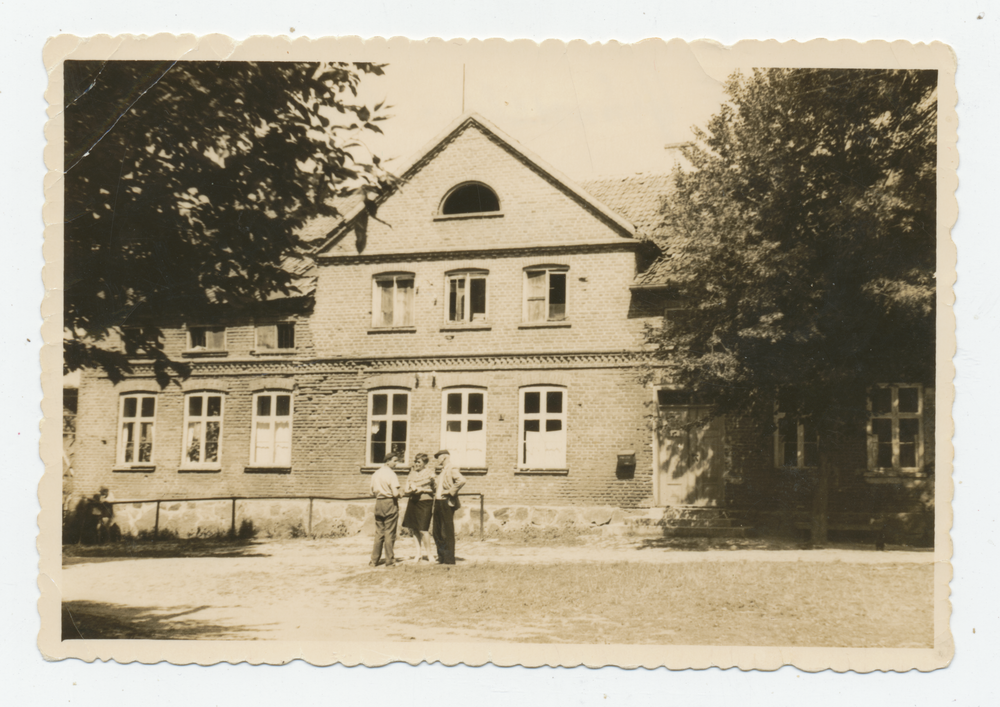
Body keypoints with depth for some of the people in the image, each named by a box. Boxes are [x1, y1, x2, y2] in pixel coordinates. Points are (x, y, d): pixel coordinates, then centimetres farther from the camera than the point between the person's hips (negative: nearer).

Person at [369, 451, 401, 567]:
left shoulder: (376, 473, 9)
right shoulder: (390, 474, -13)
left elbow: (372, 492, 13)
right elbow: (395, 493, -20)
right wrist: (399, 495, 1)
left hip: (378, 503, 6)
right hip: (390, 504, -6)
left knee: (378, 533, 11)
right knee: (389, 533, 2)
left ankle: (374, 560, 11)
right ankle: (389, 560, 6)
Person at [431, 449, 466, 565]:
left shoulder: (452, 470, -8)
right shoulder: (440, 472, 19)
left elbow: (462, 480, -25)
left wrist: (451, 491, -20)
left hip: (447, 503, -9)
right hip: (438, 503, 9)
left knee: (447, 533, -6)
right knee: (437, 532, 10)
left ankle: (449, 559, -3)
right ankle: (441, 557, 17)